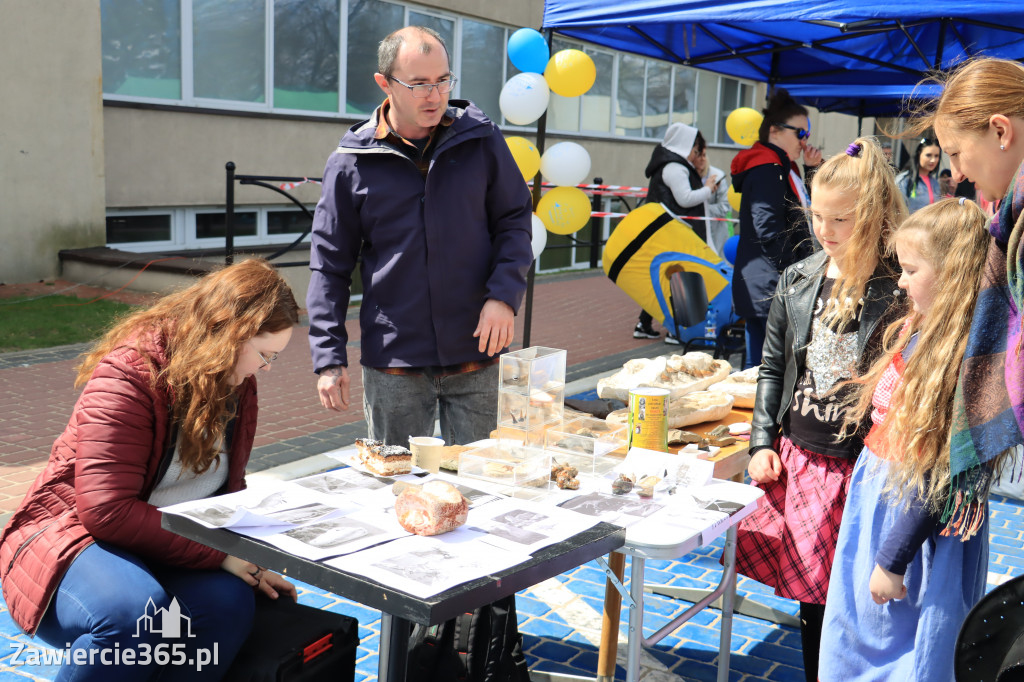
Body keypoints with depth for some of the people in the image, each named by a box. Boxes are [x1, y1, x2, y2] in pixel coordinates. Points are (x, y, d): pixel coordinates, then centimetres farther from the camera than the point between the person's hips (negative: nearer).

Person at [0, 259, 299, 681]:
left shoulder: (238, 386, 5)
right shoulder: (127, 376, -19)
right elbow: (108, 512, -25)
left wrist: (250, 562, 3)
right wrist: (218, 554, -24)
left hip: (169, 547, 6)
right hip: (75, 533, -6)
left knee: (229, 602, -28)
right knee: (134, 610, -38)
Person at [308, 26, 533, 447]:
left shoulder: (481, 140, 1)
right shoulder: (352, 162, -2)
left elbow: (515, 220, 7)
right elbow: (329, 266, 2)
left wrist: (504, 295, -10)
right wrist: (328, 358, -4)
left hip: (474, 354, 1)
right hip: (392, 362, -1)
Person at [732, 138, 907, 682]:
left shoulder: (900, 291, -11)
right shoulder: (797, 281, 5)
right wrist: (762, 442, 7)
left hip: (862, 469, -4)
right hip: (796, 460, 5)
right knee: (809, 593, 16)